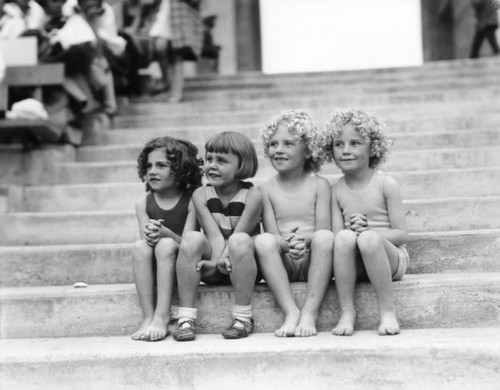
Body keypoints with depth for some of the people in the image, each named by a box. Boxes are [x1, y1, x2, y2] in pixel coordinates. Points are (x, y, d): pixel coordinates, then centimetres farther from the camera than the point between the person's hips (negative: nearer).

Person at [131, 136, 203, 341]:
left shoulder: (191, 201, -4)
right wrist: (150, 235, -26)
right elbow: (146, 237, -2)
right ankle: (148, 316, -29)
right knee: (140, 246, -27)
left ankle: (162, 316, -34)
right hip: (154, 270, 3)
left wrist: (165, 232, -29)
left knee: (166, 245, -32)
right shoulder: (143, 203, 7)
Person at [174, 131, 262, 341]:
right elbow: (214, 235, -12)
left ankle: (243, 317, -24)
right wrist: (218, 262, -29)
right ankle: (185, 318, -25)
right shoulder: (201, 195, -1)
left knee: (240, 240, -34)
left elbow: (237, 237, -17)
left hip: (241, 265, -2)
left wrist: (218, 260, -31)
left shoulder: (252, 196, -9)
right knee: (192, 238, -26)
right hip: (213, 267, 2)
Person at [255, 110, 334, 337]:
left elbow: (324, 230, -3)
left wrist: (305, 239, -25)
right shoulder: (267, 189, 9)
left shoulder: (319, 185, 7)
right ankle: (291, 312, -28)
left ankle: (310, 313, -28)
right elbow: (272, 233, 0)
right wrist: (286, 244, -23)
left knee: (325, 237, -31)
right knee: (263, 241, -29)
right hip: (283, 265, 1)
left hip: (312, 261, -1)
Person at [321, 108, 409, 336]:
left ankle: (387, 311, -23)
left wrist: (368, 229, -20)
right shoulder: (336, 191, 6)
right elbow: (336, 233, 1)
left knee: (368, 238, -34)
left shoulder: (386, 185, -3)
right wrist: (350, 230, -21)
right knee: (345, 237, -29)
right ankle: (346, 312, -23)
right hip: (355, 265, 2)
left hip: (389, 257, -2)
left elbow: (402, 234, -5)